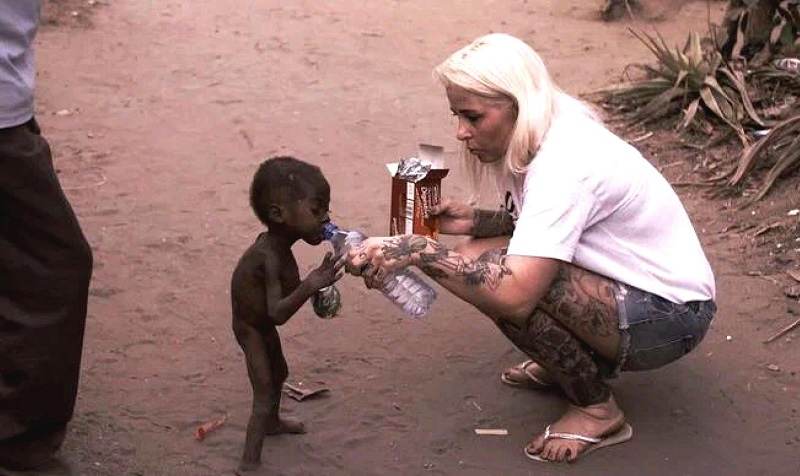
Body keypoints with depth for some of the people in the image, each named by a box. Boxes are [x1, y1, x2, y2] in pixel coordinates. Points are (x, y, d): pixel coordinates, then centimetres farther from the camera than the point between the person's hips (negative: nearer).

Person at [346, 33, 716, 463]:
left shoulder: (564, 165, -29)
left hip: (671, 314, -9)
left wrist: (417, 250, -36)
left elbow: (515, 295, -37)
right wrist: (476, 221, -8)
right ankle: (575, 362, 12)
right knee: (483, 261, -4)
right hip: (626, 290, 9)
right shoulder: (538, 140, -2)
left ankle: (597, 411, -7)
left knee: (497, 277, -27)